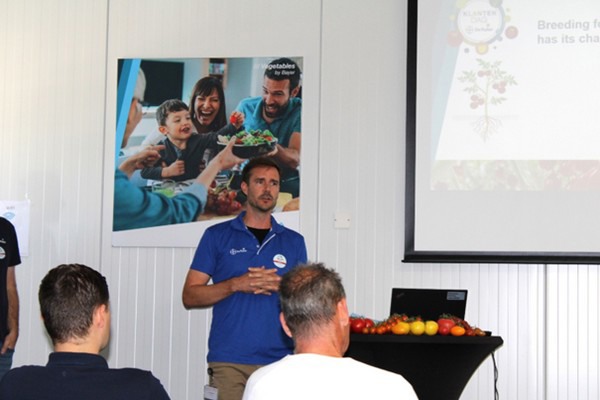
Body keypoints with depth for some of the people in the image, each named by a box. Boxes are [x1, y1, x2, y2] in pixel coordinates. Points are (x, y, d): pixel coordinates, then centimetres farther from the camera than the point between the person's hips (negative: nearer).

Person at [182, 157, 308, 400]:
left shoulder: (294, 241, 14)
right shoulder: (217, 236, 8)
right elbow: (189, 297, 4)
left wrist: (279, 285, -7)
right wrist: (236, 285, -10)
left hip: (279, 360, 2)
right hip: (228, 360, -1)